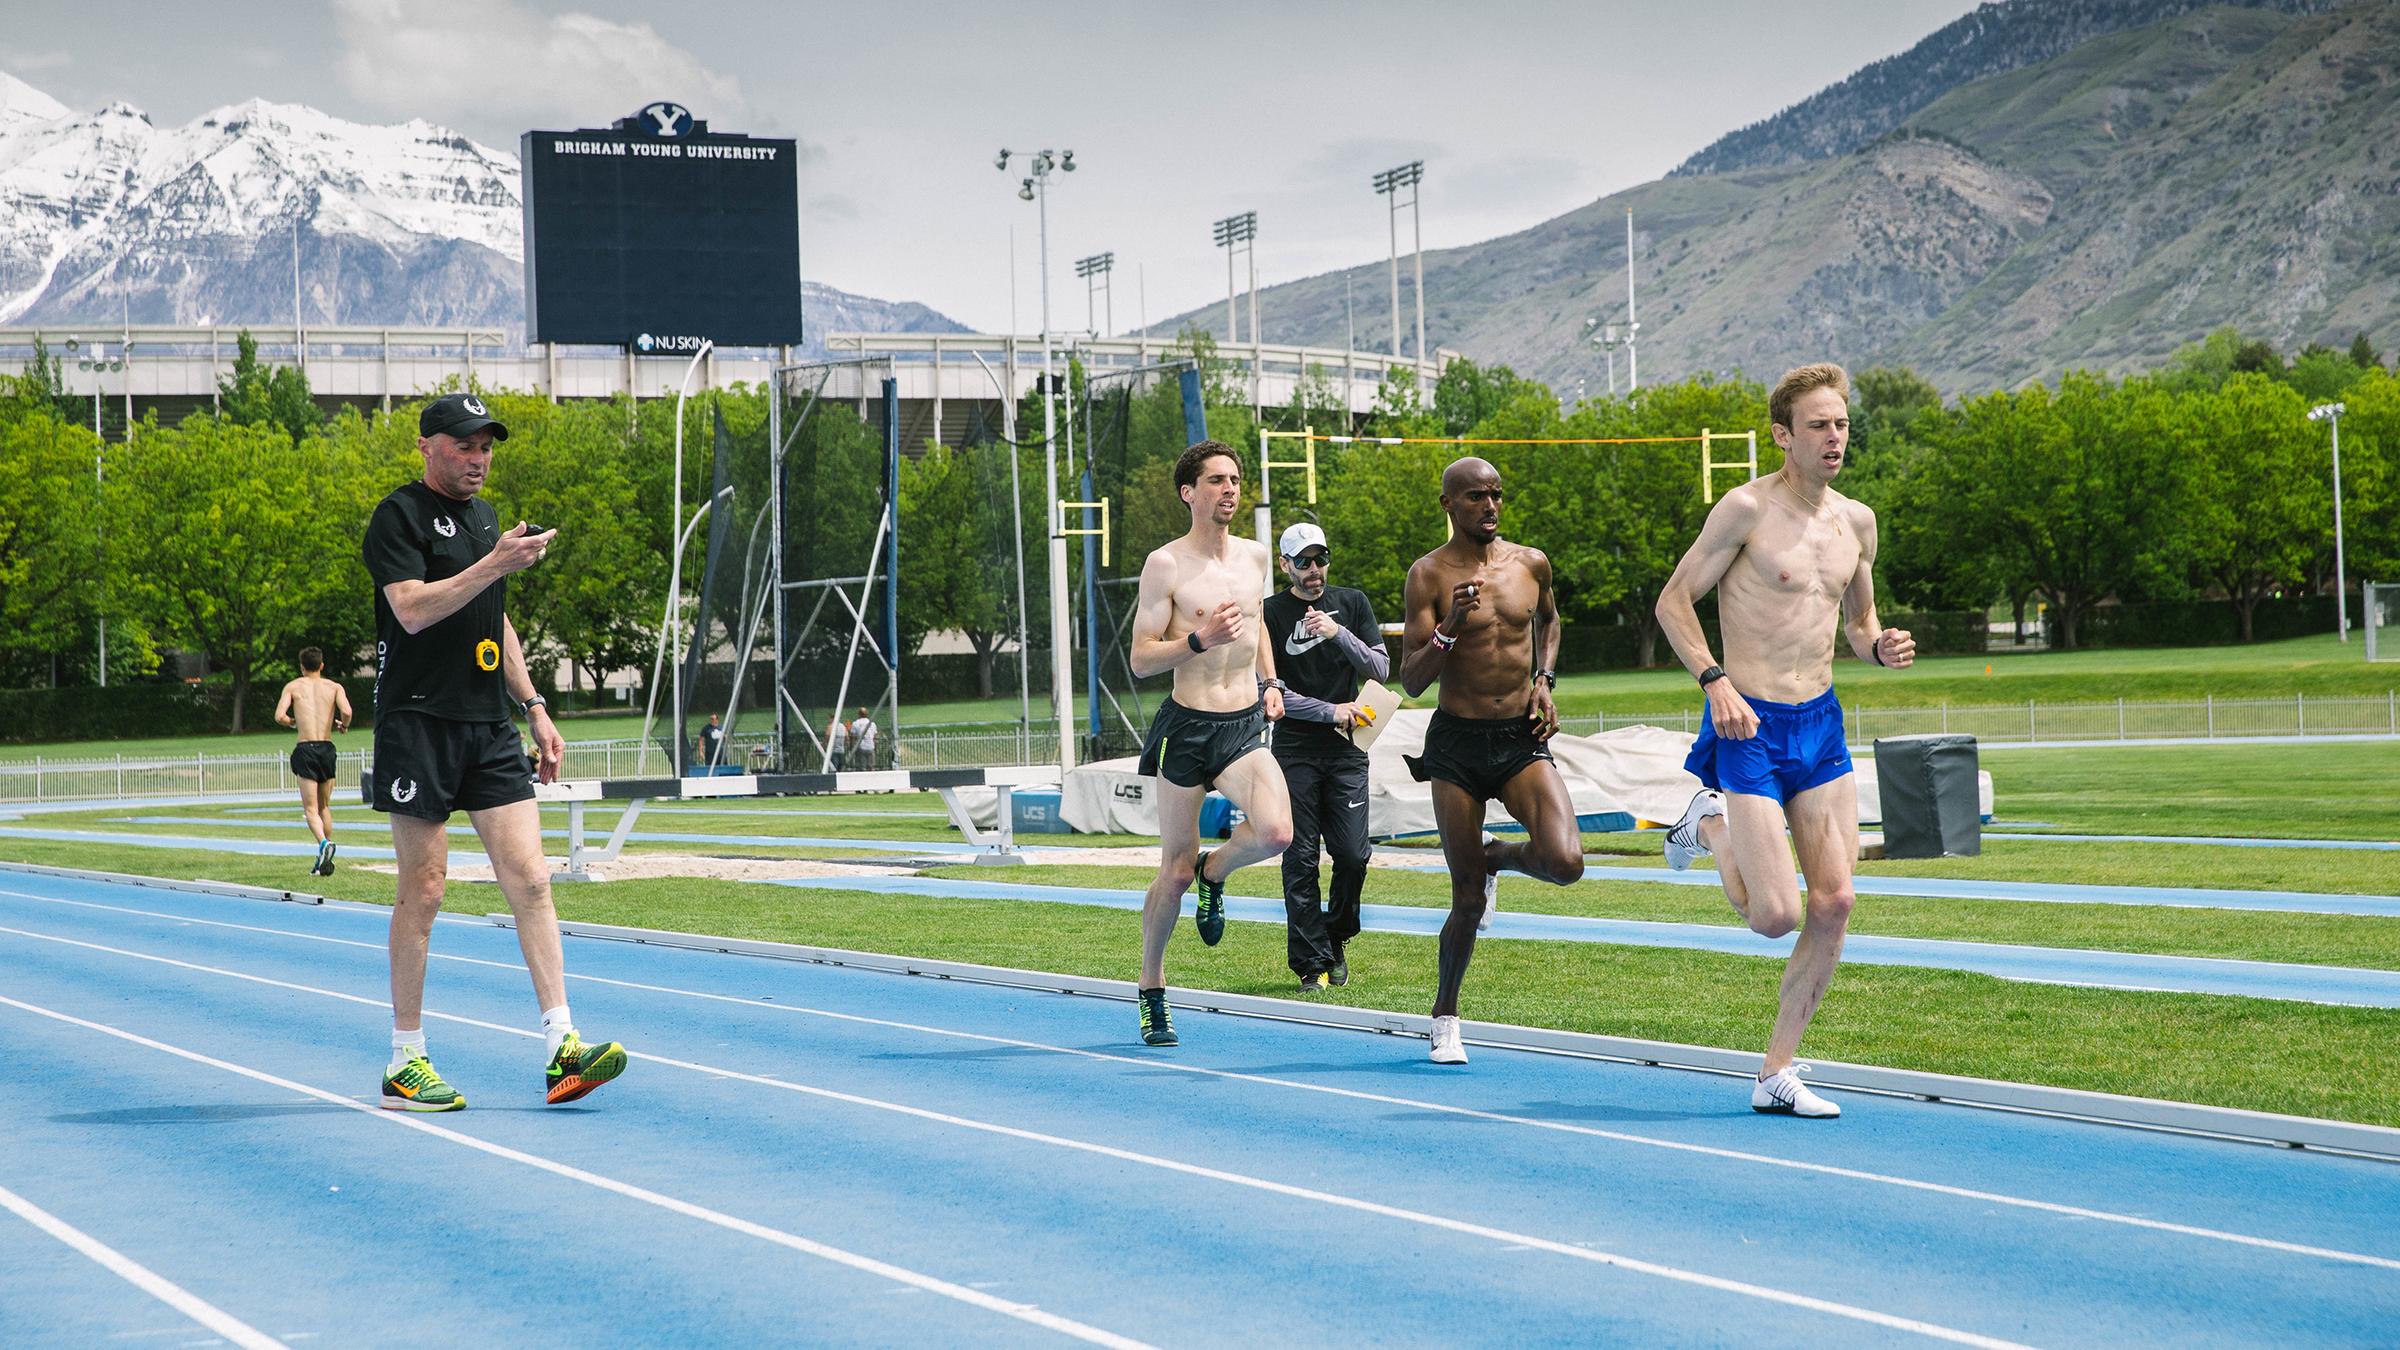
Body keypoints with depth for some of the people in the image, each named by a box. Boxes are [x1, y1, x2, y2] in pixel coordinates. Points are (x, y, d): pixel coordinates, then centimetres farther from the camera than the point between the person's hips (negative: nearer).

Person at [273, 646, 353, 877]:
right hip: (327, 747, 2)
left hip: (305, 748, -2)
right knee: (324, 806, 15)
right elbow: (346, 712, -10)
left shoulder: (293, 687, 7)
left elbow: (279, 715, -6)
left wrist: (294, 723, 15)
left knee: (310, 808, -4)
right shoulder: (334, 687, 8)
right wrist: (342, 725, 12)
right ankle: (324, 862, 16)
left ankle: (323, 843, -32)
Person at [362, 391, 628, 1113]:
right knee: (423, 890, -3)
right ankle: (405, 1063, 7)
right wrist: (495, 563, -23)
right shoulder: (399, 515, -4)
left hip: (490, 727, 7)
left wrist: (535, 708, 22)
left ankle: (563, 1050, -7)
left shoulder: (485, 517, 20)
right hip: (418, 722, -7)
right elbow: (412, 608, -19)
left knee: (530, 879, -3)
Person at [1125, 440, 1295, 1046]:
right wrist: (1200, 639, -23)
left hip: (1245, 725, 4)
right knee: (1175, 870, 3)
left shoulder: (1255, 556, 10)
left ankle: (1213, 873, 12)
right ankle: (1151, 993, 21)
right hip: (1188, 727, -4)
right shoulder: (1165, 564, -7)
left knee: (1276, 831, -23)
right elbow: (1141, 660, -8)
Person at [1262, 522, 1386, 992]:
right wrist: (1330, 712, -9)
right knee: (1301, 861, -4)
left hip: (1346, 751, 2)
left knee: (1353, 854, -5)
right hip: (1295, 752, -2)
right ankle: (1312, 964, 0)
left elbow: (1381, 668, 2)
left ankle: (1336, 939, 19)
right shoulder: (1270, 614, -1)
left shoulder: (1352, 603, 9)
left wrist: (1338, 634, -12)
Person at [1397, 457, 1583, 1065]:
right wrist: (1449, 627, -24)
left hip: (1522, 740, 3)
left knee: (1565, 862, -19)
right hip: (1457, 745, -3)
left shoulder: (1531, 563, 5)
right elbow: (1411, 681, -9)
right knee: (1468, 900, 1)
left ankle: (1496, 857, 17)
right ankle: (1445, 1018, 24)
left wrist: (1544, 681, 13)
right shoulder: (1430, 575, -6)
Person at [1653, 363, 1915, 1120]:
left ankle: (1777, 1073, 9)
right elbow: (1674, 601, -7)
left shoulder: (1856, 522, 10)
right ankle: (1710, 824, 22)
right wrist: (1716, 682, -20)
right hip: (1750, 726, -6)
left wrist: (1880, 648, -1)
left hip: (1821, 725, 6)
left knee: (1834, 904, -1)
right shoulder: (1747, 509, -10)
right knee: (1776, 917, -9)